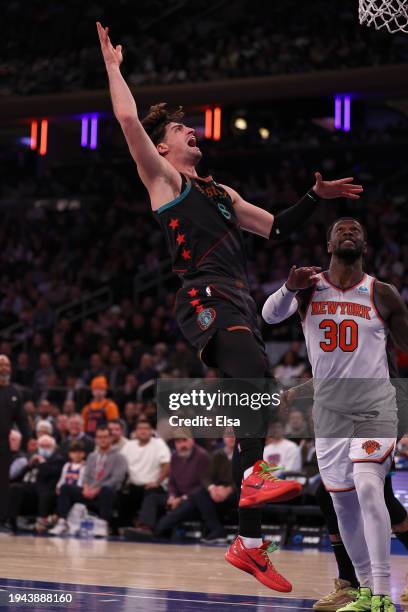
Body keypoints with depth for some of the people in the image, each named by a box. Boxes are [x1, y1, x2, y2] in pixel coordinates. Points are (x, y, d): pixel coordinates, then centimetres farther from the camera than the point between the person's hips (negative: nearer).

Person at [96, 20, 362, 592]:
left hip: (240, 303, 7)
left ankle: (249, 544, 5)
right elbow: (128, 119, -4)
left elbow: (276, 227, 34)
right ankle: (254, 476, -49)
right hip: (207, 298, -7)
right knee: (256, 375, -34)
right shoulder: (163, 178, 8)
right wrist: (113, 66, 5)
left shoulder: (220, 191, 30)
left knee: (257, 397, 2)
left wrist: (316, 196, 23)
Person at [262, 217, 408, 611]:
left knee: (368, 488, -22)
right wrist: (289, 288, -35)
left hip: (375, 406, -3)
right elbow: (270, 315, -16)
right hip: (329, 409, 3)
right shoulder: (309, 288, 1)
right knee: (343, 503, 7)